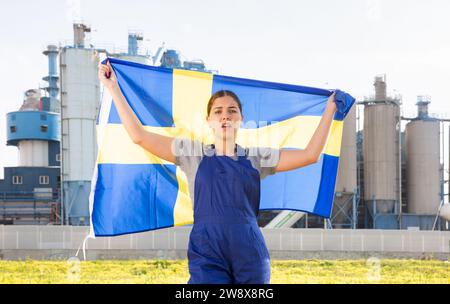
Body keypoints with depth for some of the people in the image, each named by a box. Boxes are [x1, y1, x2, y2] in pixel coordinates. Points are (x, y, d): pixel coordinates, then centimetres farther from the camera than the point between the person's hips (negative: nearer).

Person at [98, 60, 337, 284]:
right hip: (207, 255, -2)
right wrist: (113, 88, 5)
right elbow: (139, 136, 5)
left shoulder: (256, 158, 12)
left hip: (251, 256, 2)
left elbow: (310, 155, 8)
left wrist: (329, 110, 12)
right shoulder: (194, 154, 9)